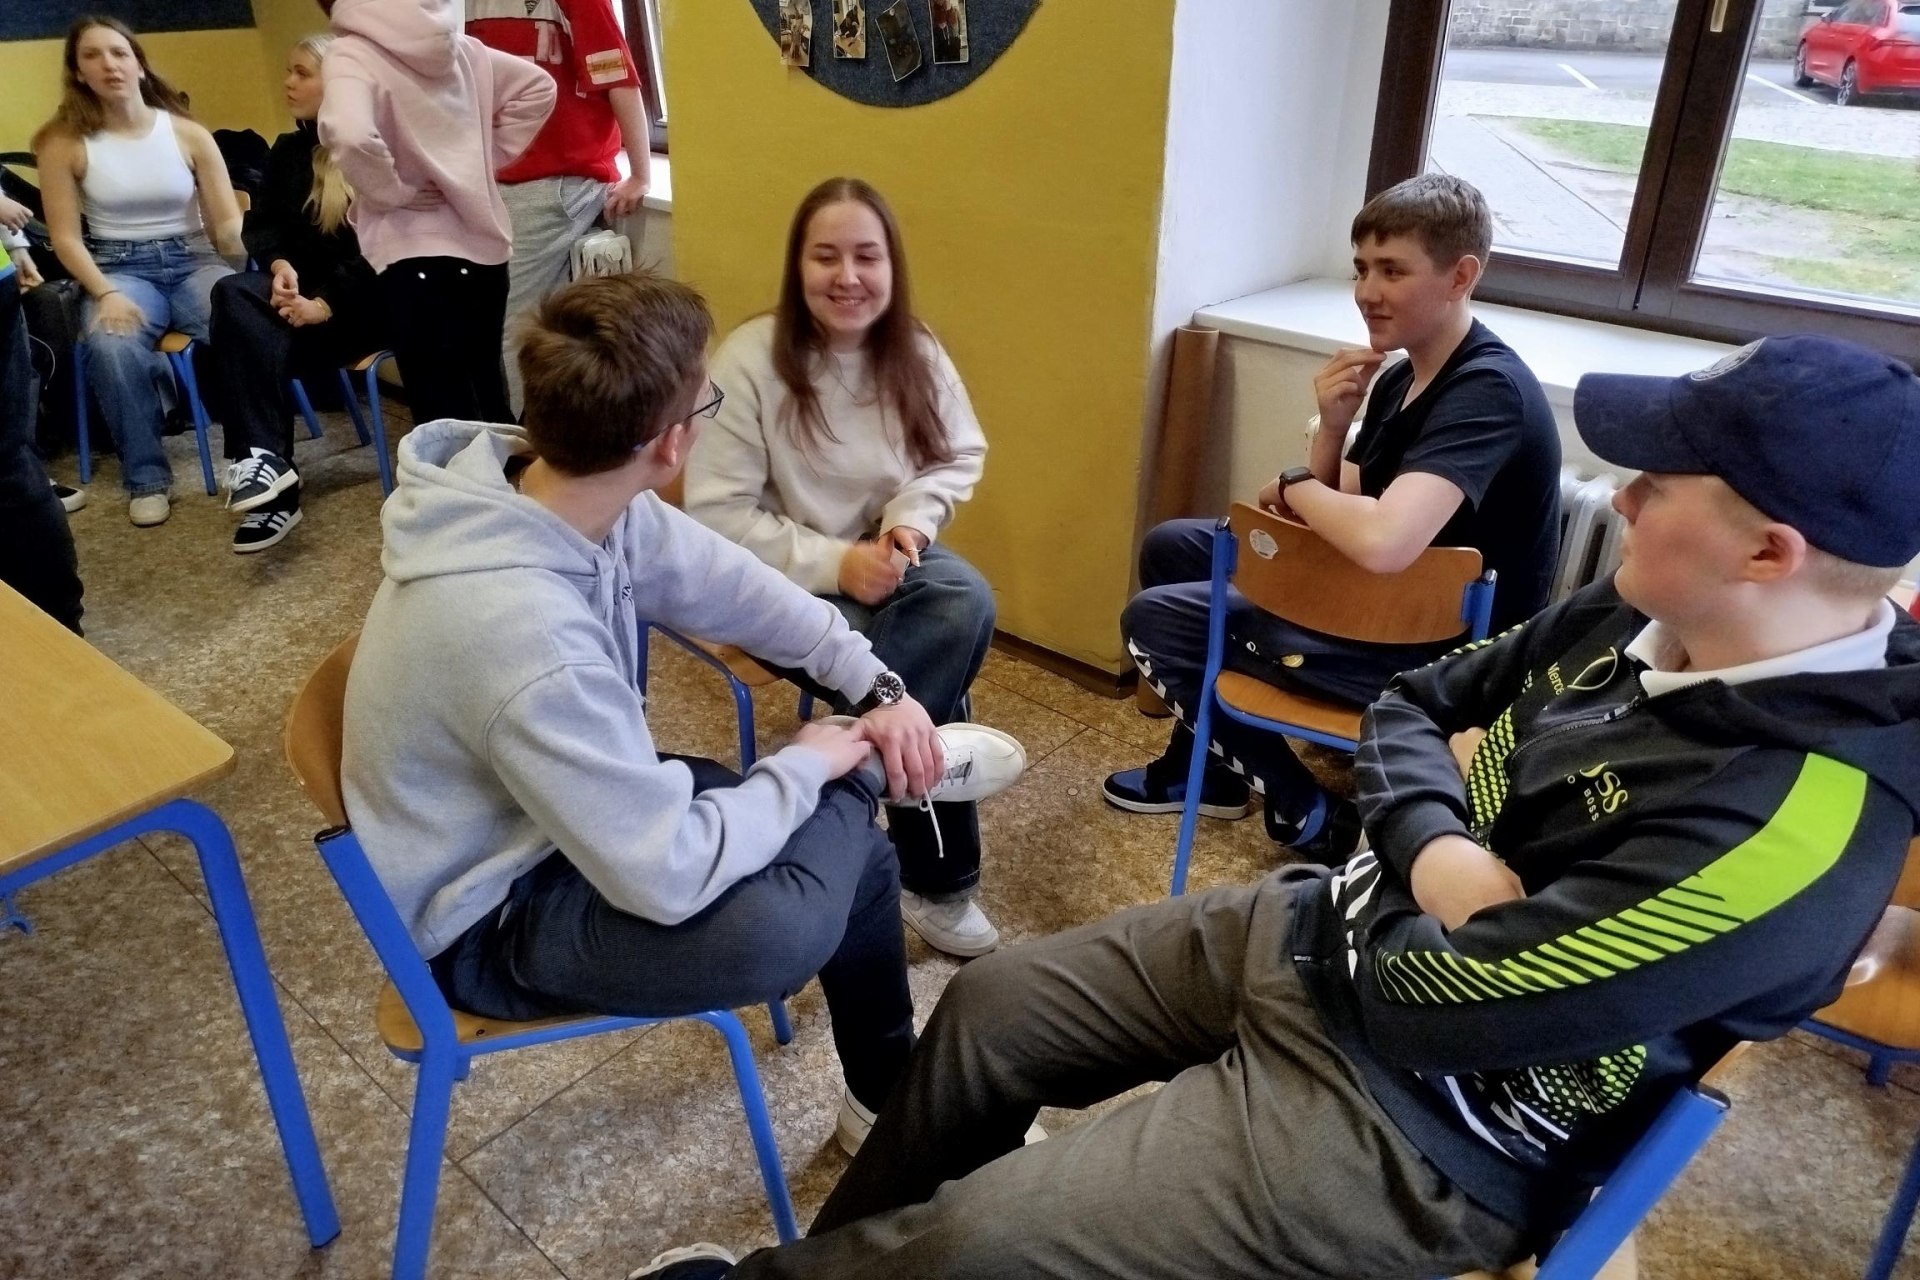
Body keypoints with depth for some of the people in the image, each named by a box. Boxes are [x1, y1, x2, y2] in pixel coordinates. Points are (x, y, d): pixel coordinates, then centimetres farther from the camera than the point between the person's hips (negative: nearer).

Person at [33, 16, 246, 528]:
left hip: (194, 260, 0)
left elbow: (228, 223, 1)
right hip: (121, 268, 0)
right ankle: (147, 478, -18)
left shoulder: (188, 134, 4)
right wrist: (106, 294, -19)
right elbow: (66, 237, 0)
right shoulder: (64, 143, 2)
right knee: (110, 345, -35)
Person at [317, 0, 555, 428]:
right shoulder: (455, 44, 6)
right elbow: (538, 87, 15)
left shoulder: (352, 54, -11)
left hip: (417, 255, -6)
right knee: (488, 398, 18)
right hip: (484, 244, 7)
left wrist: (394, 192, -11)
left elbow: (350, 136, -29)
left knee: (445, 415, -1)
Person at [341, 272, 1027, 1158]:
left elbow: (731, 584, 3)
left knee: (855, 857, 8)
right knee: (784, 928, -32)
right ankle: (882, 769, 0)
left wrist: (879, 687, -3)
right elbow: (669, 876, -33)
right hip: (489, 917, -8)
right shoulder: (526, 633, -39)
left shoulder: (576, 498, -14)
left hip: (581, 811, 8)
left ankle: (889, 1102, 29)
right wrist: (807, 767, -17)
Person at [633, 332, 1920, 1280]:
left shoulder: (1791, 822, -29)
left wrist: (1417, 902, -8)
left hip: (1410, 1121, -8)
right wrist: (1433, 849, -13)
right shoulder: (1638, 617, -2)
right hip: (1318, 923, 9)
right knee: (990, 1007, 10)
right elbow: (1410, 707, 6)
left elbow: (1438, 1002, -29)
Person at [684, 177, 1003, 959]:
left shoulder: (916, 353, -1)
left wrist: (912, 518, -12)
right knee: (913, 683, -27)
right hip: (784, 576, -4)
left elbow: (962, 456, 10)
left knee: (966, 607, -29)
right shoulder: (751, 359, -15)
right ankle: (936, 882, -8)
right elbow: (716, 513, -15)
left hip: (888, 558, 5)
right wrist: (834, 563, -23)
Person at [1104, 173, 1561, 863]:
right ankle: (1203, 765, 27)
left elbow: (1381, 543, -40)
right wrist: (1332, 429, -13)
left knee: (1153, 620, -10)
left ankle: (1307, 814, 4)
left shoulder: (1488, 390, -24)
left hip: (1444, 652, -10)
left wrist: (1294, 488, -19)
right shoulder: (1400, 378, 6)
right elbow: (1341, 521, 6)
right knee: (1171, 546, 14)